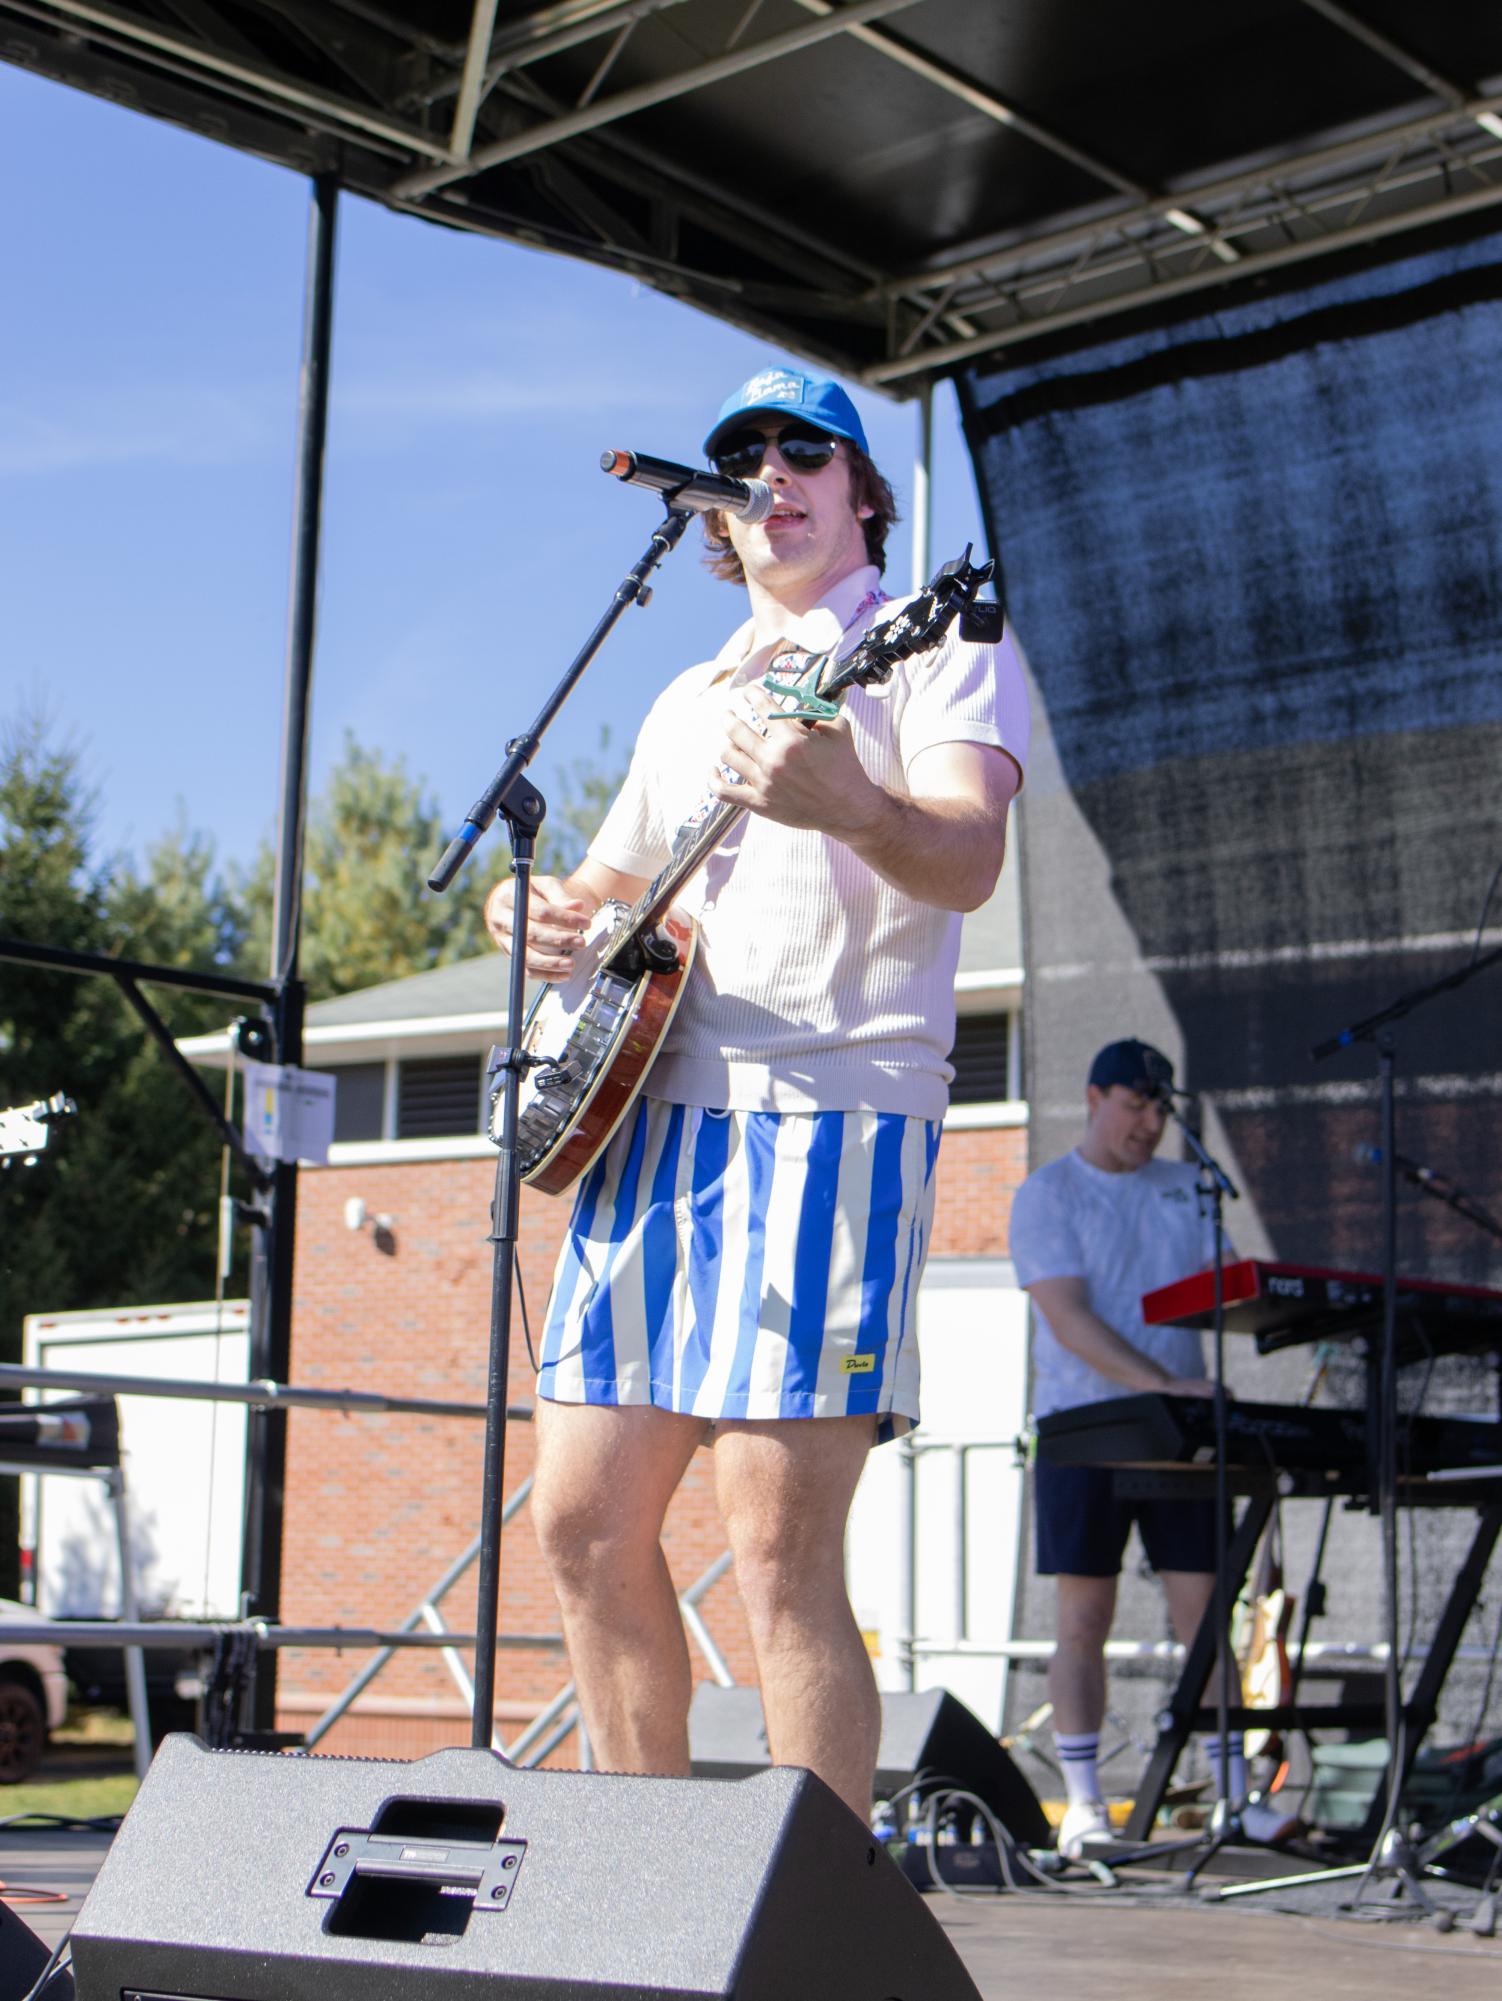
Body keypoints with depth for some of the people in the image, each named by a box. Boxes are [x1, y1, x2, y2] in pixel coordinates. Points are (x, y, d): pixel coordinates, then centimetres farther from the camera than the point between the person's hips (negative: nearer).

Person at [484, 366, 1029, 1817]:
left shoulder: (937, 647, 4)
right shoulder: (689, 700, 26)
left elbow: (968, 860, -14)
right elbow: (602, 889, 32)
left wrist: (843, 804, -36)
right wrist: (538, 915, 7)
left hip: (831, 1111, -7)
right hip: (651, 1110, 7)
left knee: (779, 1547, -13)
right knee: (584, 1523, 6)